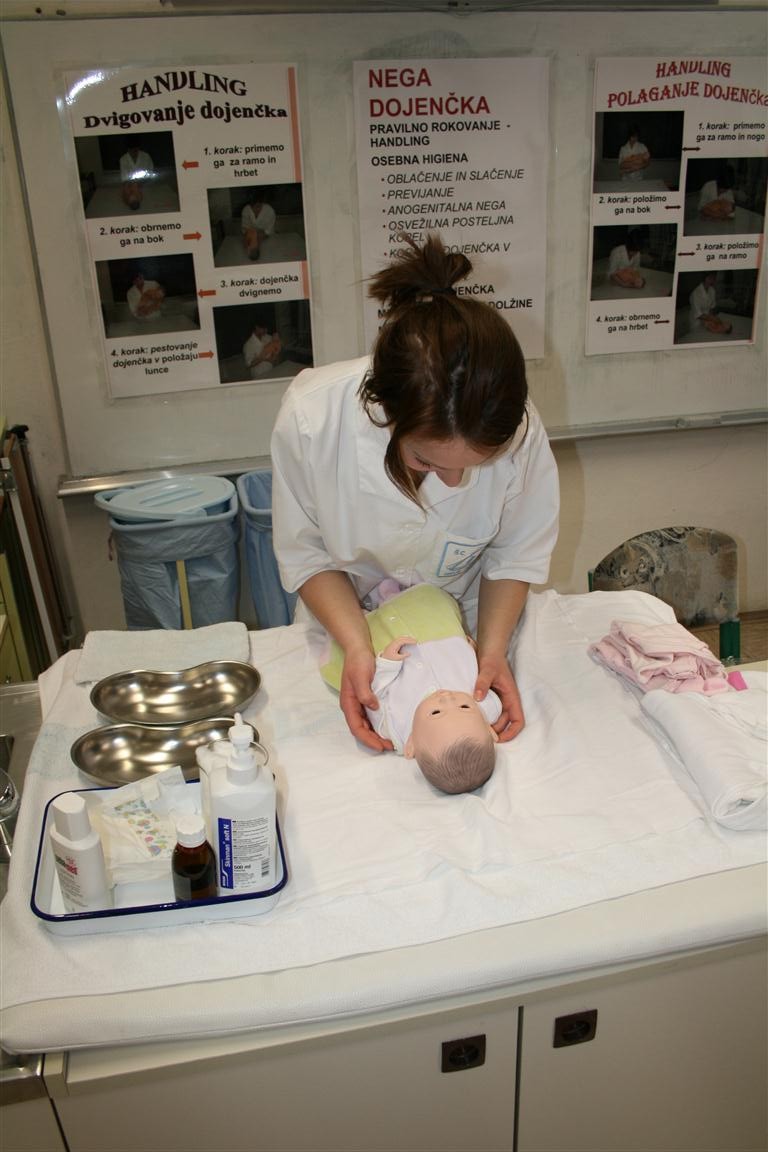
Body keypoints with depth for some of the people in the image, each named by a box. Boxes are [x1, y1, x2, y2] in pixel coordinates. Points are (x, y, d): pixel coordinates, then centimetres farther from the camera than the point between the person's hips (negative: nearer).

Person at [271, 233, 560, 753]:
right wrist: (356, 646, -28)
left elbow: (516, 555, -12)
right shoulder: (310, 419, -34)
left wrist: (493, 648, -24)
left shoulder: (517, 429, -31)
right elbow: (305, 554, -16)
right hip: (350, 618, -1)